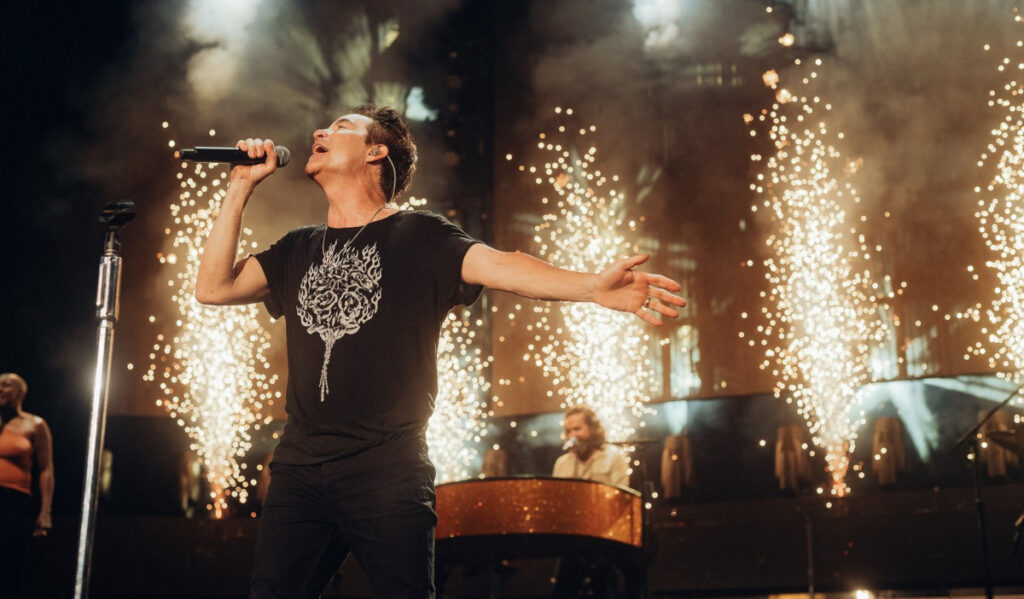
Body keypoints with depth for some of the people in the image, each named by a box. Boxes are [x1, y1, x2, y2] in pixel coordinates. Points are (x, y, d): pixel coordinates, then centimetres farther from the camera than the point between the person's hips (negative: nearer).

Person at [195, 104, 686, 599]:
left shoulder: (418, 237, 3)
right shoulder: (298, 250, 18)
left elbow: (498, 265, -13)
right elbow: (213, 288, 10)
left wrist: (592, 286, -31)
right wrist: (241, 188, 9)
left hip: (387, 470, -4)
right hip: (299, 466, 4)